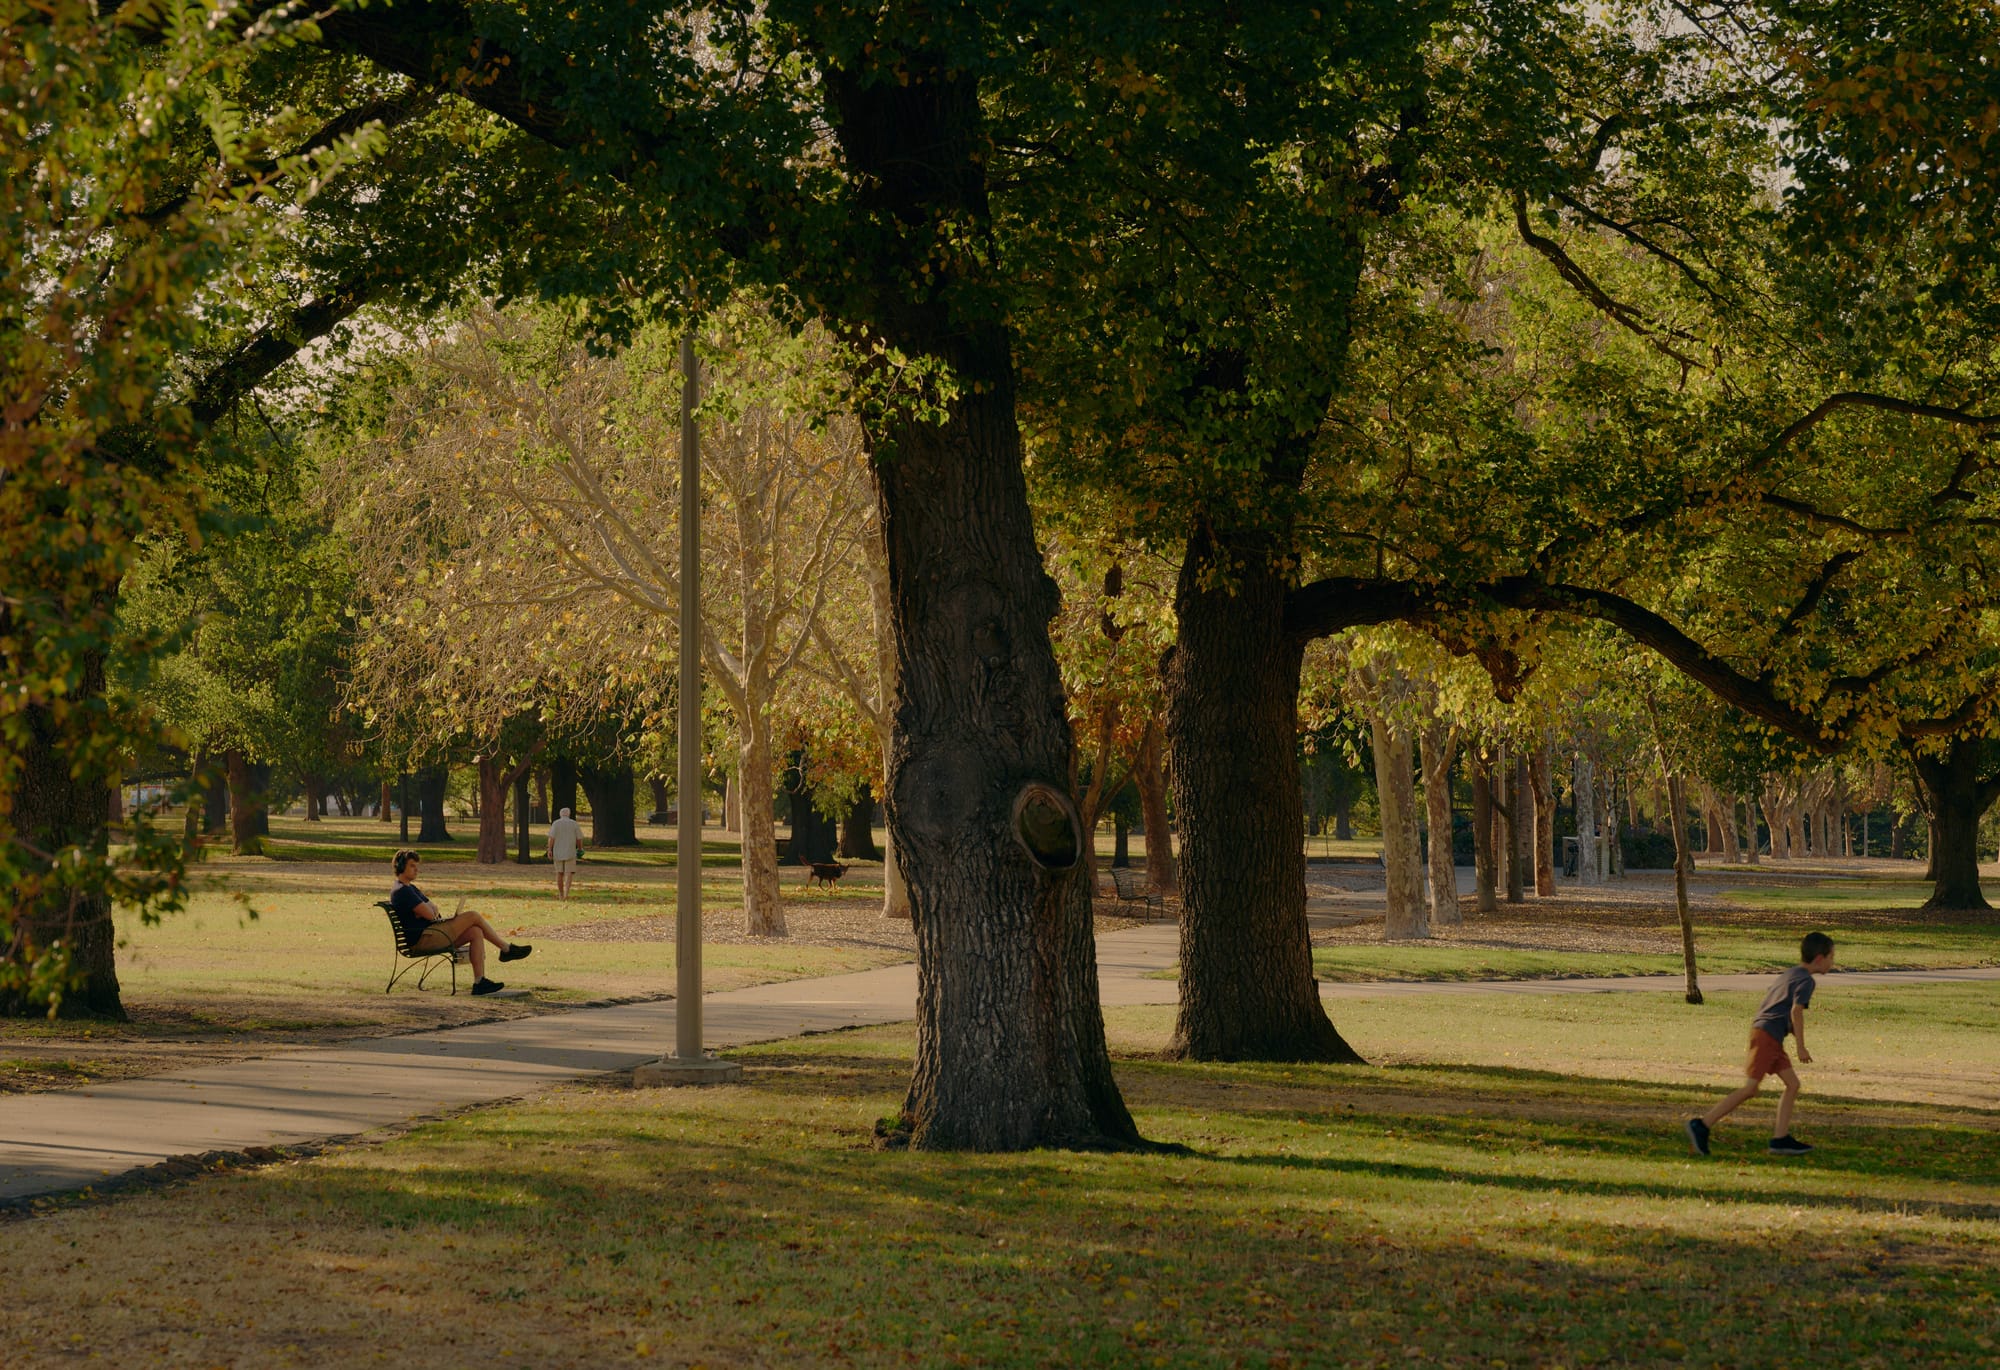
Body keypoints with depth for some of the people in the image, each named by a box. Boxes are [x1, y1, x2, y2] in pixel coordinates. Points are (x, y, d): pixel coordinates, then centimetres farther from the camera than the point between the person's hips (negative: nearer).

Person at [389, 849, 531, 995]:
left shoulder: (410, 888, 23)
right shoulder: (402, 891, -14)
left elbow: (433, 909, 16)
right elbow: (429, 914, -18)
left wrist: (429, 909, -7)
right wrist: (427, 908, 5)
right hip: (423, 938, -11)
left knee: (476, 932, -4)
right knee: (473, 916, -11)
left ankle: (479, 982, -10)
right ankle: (507, 949, 4)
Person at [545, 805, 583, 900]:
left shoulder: (555, 824, -1)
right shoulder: (574, 824, 0)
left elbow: (551, 838, -10)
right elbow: (579, 838, 1)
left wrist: (550, 850, -9)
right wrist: (580, 849, 17)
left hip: (558, 852, 1)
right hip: (570, 852, -1)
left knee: (559, 873, 13)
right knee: (569, 873, -2)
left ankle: (561, 894, 18)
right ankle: (566, 891, -24)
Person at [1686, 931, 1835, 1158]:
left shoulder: (1789, 975, 22)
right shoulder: (1805, 980, -7)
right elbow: (1796, 1011, -18)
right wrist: (1801, 1047, -18)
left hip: (1760, 1028, 10)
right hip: (1768, 1034, -10)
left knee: (1792, 1084, 8)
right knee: (1750, 1089, -12)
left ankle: (1780, 1139, 3)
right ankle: (1702, 1126, -14)